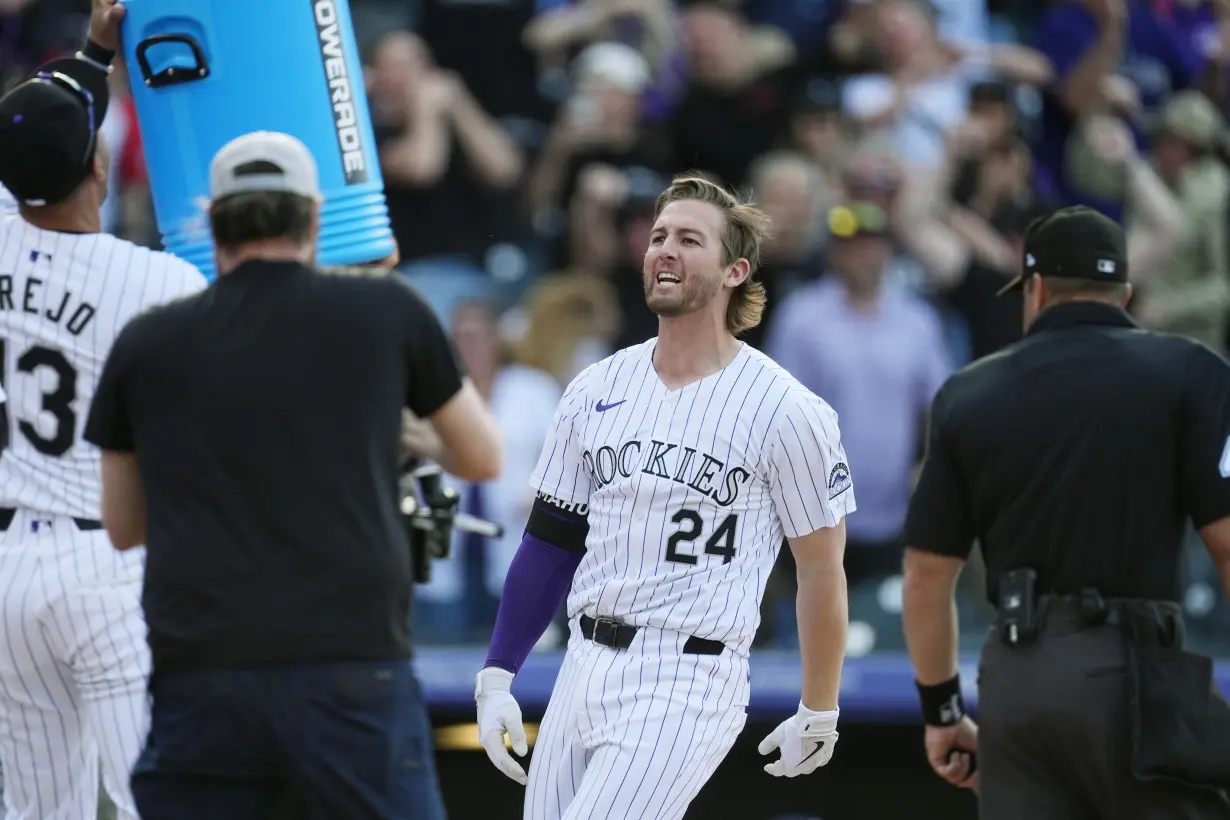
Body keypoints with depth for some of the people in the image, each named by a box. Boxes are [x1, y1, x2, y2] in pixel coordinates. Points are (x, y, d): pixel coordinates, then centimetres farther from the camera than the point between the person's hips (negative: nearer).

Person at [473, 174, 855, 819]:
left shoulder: (786, 412, -7)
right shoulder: (596, 390, 10)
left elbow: (821, 571, 0)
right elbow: (551, 541, 14)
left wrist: (818, 715, 6)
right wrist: (497, 676, 8)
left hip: (687, 686, -6)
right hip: (583, 668, 6)